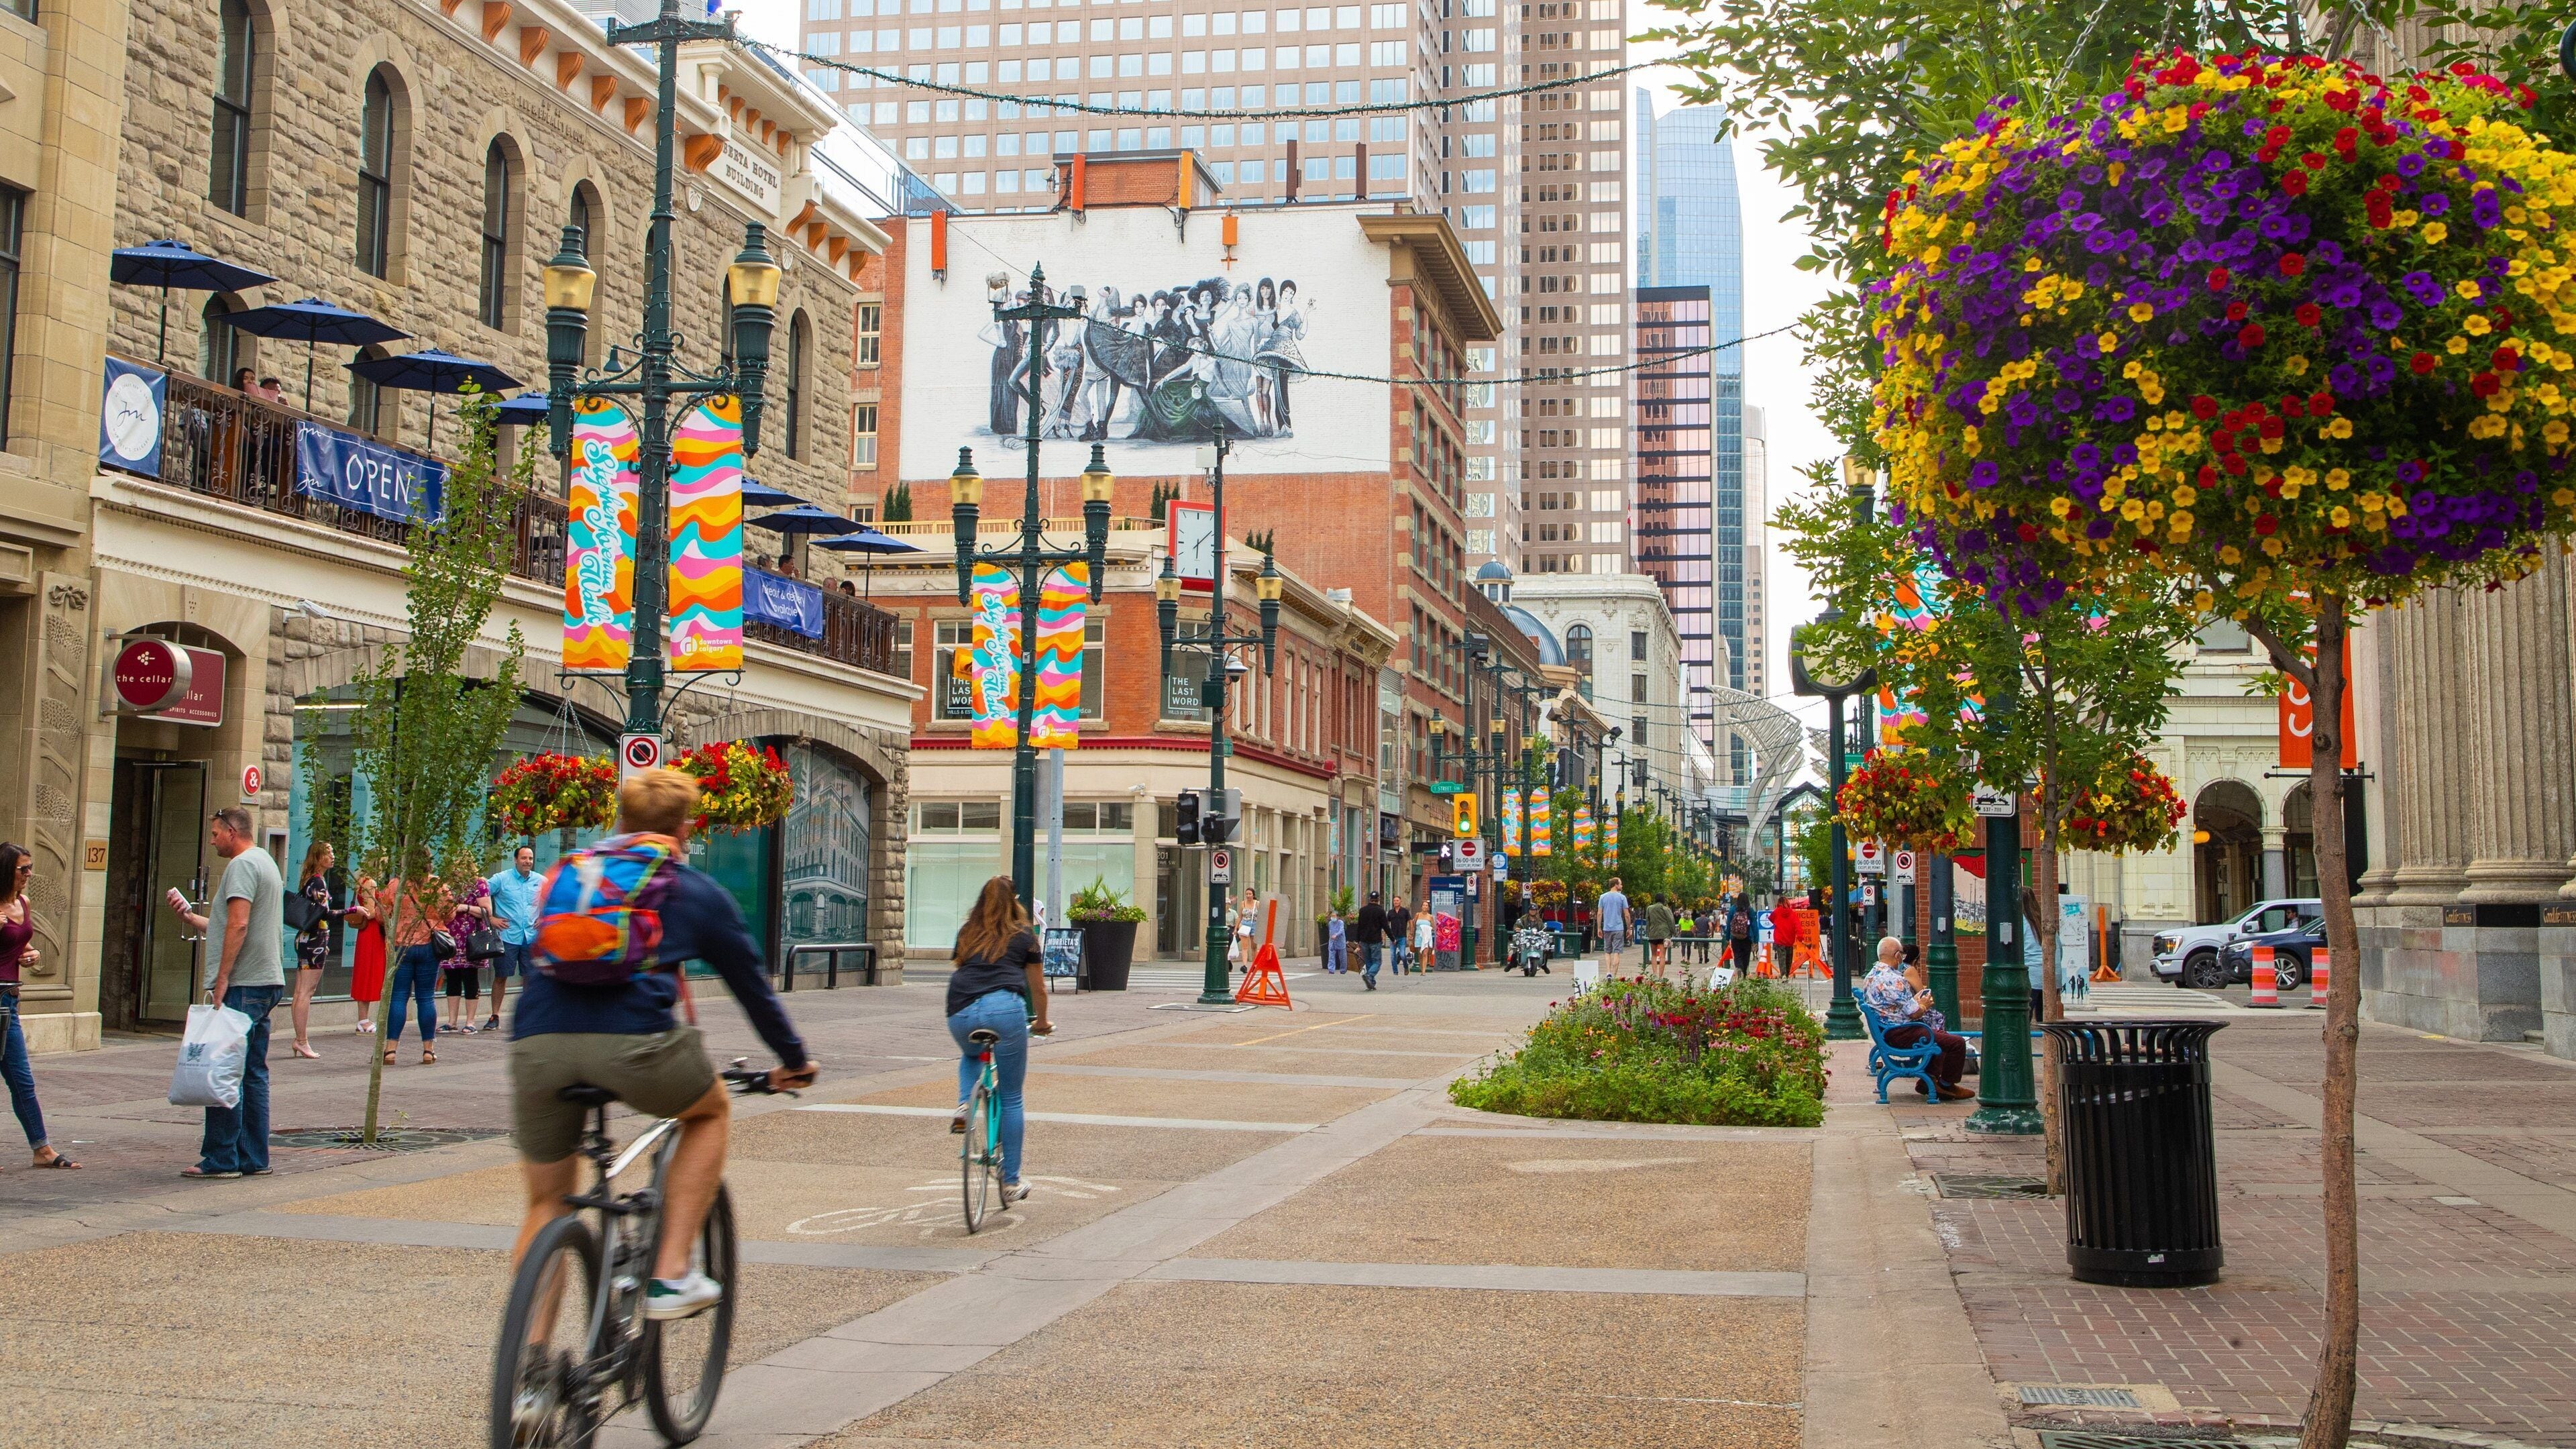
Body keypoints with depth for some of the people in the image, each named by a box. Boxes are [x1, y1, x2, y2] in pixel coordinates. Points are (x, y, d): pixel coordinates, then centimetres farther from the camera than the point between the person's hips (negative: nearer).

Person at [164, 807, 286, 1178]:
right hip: (268, 982, 10)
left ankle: (221, 1158, -6)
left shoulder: (242, 865, -10)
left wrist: (222, 980, -20)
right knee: (253, 1073, 10)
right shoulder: (266, 863, 22)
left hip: (242, 986, -10)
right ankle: (253, 1158, 12)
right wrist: (190, 917, 26)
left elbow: (238, 925, -20)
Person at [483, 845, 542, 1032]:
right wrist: (491, 918, -6)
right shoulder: (501, 879, 0)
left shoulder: (541, 881, 9)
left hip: (532, 937, 2)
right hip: (507, 936, -2)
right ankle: (495, 1017, 8)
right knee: (501, 976, 1)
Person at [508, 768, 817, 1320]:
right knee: (712, 1111, 27)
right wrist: (795, 1059, 41)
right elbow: (751, 983, 27)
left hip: (536, 1041, 3)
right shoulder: (697, 891, 20)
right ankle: (671, 1275, 18)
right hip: (633, 1040, -3)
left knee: (546, 1205, 19)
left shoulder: (568, 872, 30)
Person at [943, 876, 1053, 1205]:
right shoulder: (1023, 936, 18)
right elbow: (1038, 988, 25)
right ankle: (1011, 1182, 11)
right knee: (1011, 1099, 8)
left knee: (970, 1057, 38)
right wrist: (1041, 1021, 43)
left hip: (960, 1013, 3)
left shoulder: (966, 934, 25)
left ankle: (963, 1108, 11)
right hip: (1005, 1008, -3)